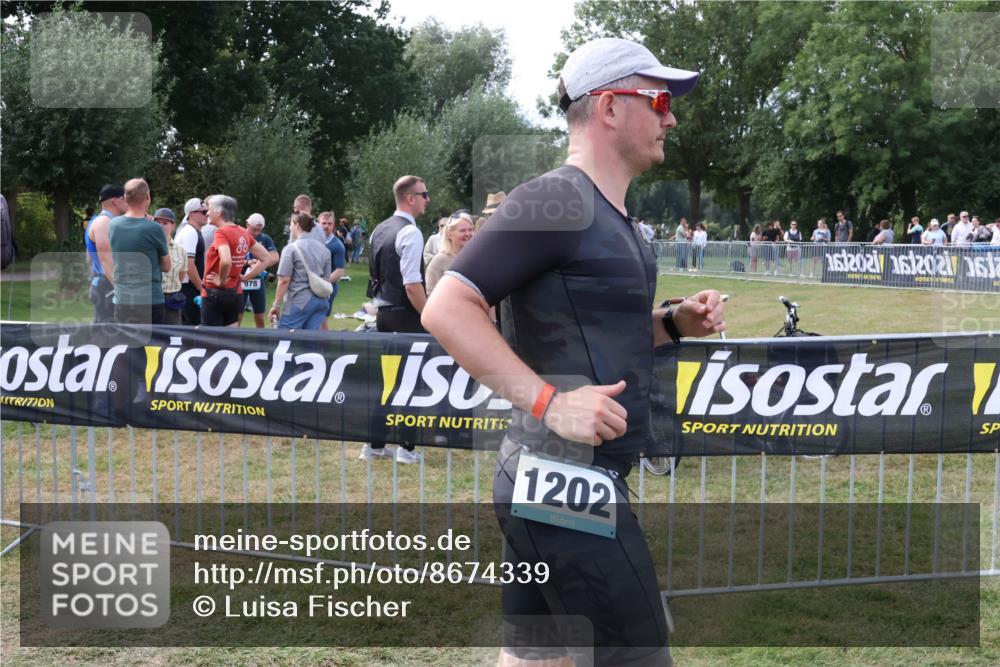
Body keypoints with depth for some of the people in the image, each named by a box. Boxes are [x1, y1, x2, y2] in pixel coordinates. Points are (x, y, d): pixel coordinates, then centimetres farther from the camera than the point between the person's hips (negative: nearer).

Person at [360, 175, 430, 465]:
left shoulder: (379, 230, 11)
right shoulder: (410, 232, -16)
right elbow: (412, 284, -22)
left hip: (383, 313, 8)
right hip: (406, 315, -8)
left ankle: (374, 444, 19)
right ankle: (406, 448, 4)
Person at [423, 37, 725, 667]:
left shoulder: (610, 213, 16)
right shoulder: (558, 199, -14)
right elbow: (448, 309, -21)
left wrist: (675, 322, 10)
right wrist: (549, 402, -26)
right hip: (571, 486, -10)